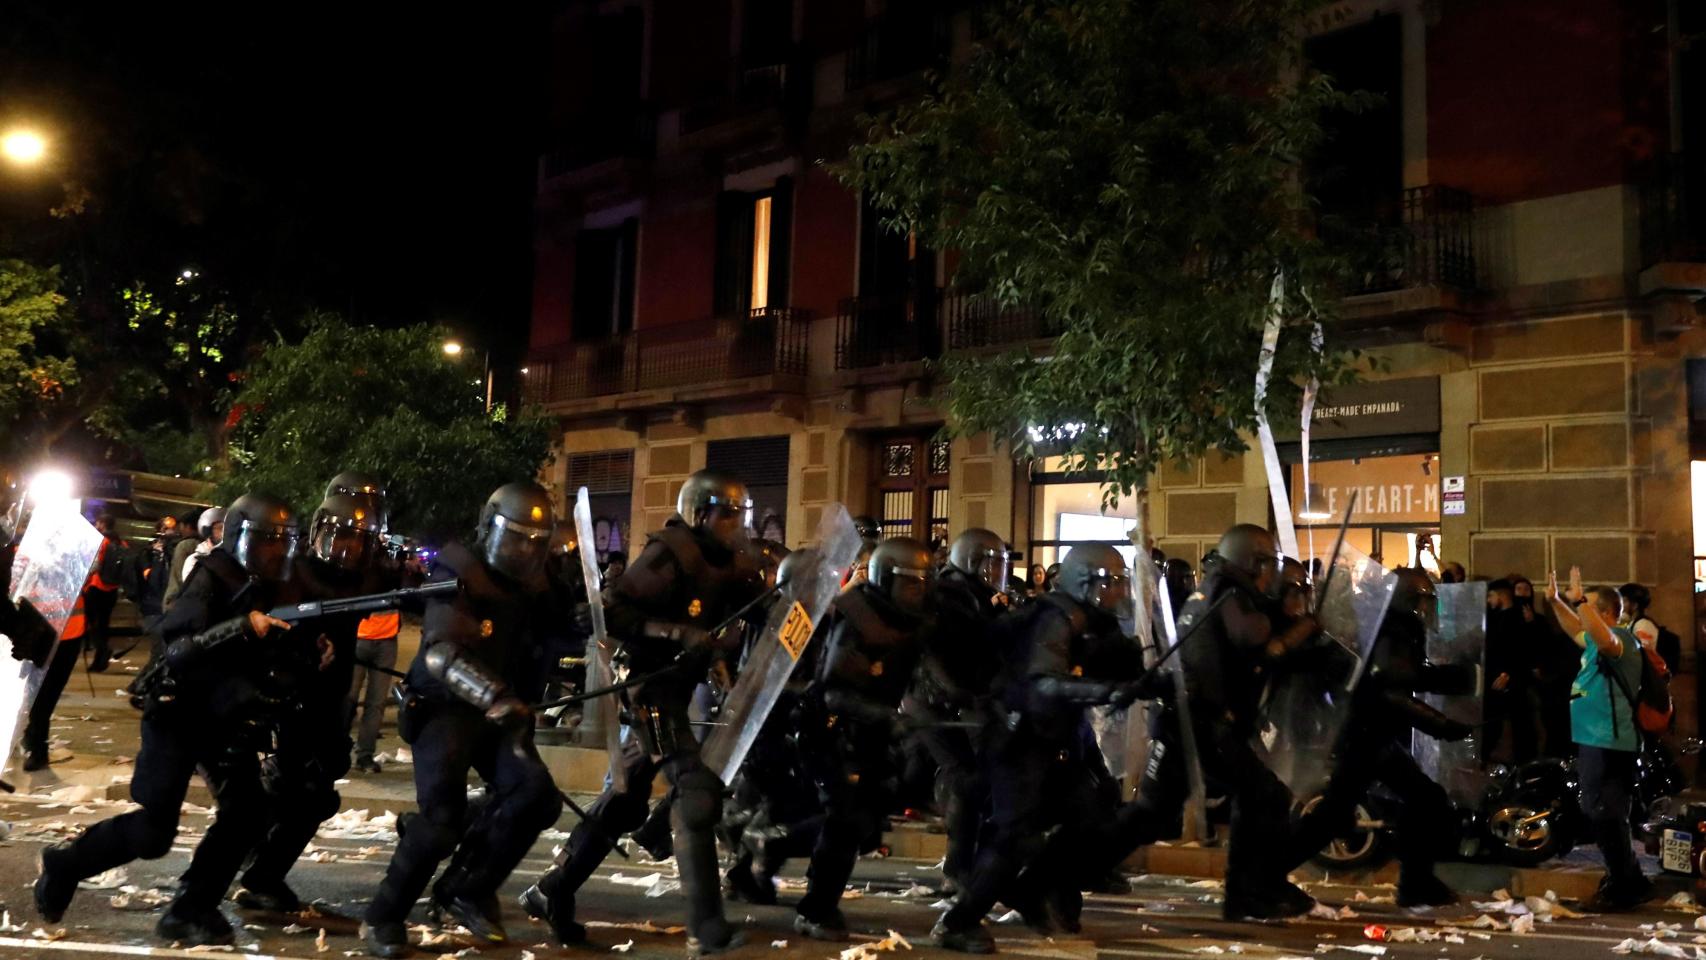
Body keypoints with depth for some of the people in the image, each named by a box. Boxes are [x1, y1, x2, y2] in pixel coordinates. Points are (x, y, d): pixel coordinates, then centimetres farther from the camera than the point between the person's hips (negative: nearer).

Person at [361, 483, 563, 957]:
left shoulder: (532, 587, 5)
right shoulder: (459, 577, -16)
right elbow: (442, 654, -31)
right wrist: (495, 696, -45)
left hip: (502, 713, 6)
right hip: (444, 707, -6)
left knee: (536, 796, -12)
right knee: (444, 815, -19)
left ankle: (466, 893, 5)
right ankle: (384, 917, 1)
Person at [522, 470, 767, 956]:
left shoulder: (726, 564, 8)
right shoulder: (670, 555, -17)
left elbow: (761, 613, 7)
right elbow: (612, 612, -23)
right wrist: (679, 632, -29)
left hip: (675, 689, 9)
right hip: (652, 686, -9)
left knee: (624, 800, 15)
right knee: (696, 789, -15)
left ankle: (551, 893, 27)